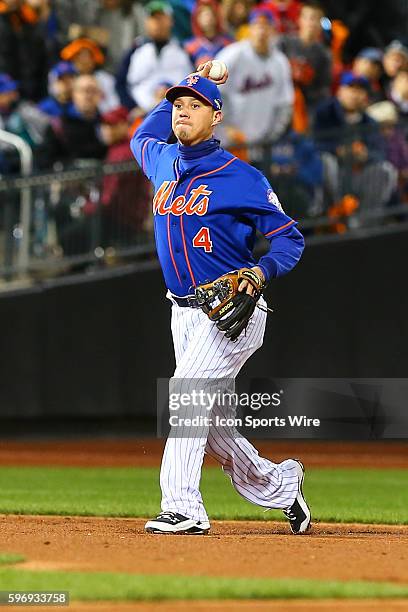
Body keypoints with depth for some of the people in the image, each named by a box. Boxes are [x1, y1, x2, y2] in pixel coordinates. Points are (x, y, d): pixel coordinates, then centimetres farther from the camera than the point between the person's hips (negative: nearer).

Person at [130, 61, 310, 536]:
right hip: (183, 312, 7)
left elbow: (290, 238, -6)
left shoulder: (241, 177, -9)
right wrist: (182, 89, 26)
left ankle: (182, 508, -26)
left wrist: (261, 271, -25)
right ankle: (279, 485, 27)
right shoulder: (161, 162, 10)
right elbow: (142, 137, 36)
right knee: (207, 421, 9)